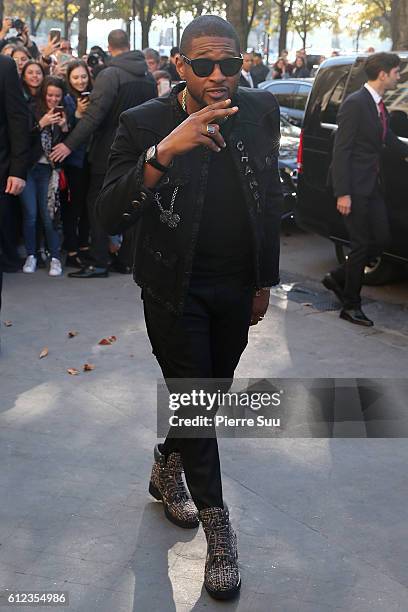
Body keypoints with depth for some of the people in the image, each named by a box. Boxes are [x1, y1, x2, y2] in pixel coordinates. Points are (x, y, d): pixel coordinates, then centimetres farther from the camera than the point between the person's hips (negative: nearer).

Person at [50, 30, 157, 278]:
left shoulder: (110, 74, -14)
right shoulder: (148, 76, 6)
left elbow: (94, 115, -21)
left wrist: (70, 144, -19)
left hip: (109, 152, -6)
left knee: (98, 205, 2)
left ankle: (99, 263, 0)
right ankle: (127, 260, 15)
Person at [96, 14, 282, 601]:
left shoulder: (260, 111, -4)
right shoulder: (144, 124, -16)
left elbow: (270, 200, 7)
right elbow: (110, 215, -25)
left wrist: (264, 281, 9)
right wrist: (166, 151, -39)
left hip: (237, 288, 4)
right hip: (176, 289, -4)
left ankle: (168, 468, 45)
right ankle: (217, 527, 19)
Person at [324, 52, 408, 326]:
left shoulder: (380, 106, 12)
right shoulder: (355, 104, -15)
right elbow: (342, 150, -18)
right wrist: (343, 193, -21)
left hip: (373, 185, 9)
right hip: (355, 187, -9)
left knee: (382, 239, 10)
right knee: (362, 244, -1)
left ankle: (338, 278, 26)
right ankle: (351, 305, 13)